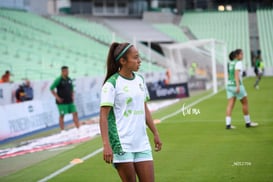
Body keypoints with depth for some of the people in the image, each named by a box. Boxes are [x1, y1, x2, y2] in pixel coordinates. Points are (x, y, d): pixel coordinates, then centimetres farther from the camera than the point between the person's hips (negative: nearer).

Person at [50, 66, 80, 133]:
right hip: (62, 102, -6)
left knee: (75, 113, 2)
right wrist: (57, 97, -13)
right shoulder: (59, 80, -9)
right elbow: (51, 88, -9)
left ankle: (78, 129, 7)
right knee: (62, 115, -2)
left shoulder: (69, 80, 10)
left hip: (70, 101, 6)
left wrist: (72, 96, 11)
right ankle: (62, 130, 4)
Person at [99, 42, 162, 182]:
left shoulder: (139, 80, 11)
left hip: (142, 143, 6)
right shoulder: (111, 84, -9)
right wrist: (106, 145, -21)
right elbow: (103, 116, -13)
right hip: (122, 144, -6)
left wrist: (155, 134, 20)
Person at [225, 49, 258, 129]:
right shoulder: (238, 63, -11)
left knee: (230, 105, 1)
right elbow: (236, 74, -24)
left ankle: (228, 124, -9)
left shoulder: (230, 63, 15)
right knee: (245, 103, 7)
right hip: (236, 86, -8)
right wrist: (238, 86, -32)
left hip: (230, 85, 8)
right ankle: (248, 122, 15)